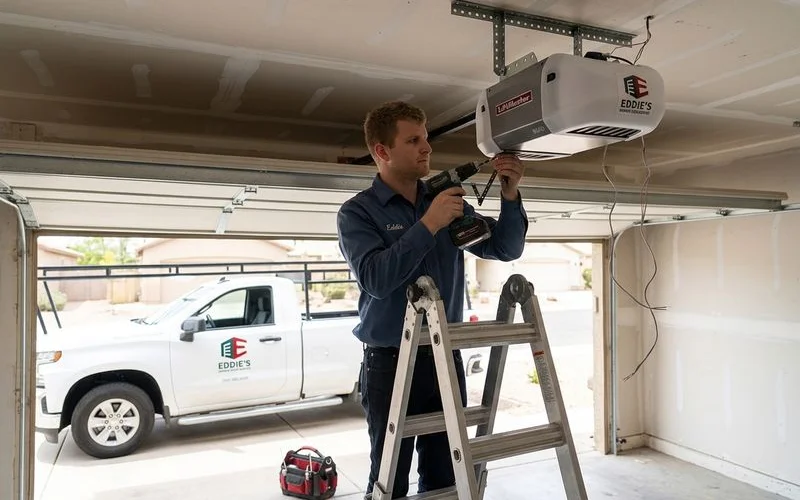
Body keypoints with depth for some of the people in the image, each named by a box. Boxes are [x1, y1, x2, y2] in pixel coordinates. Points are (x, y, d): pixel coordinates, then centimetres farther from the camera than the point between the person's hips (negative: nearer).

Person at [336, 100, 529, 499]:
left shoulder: (450, 203, 8)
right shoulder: (357, 212, -5)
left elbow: (505, 249, 6)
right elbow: (376, 278, -21)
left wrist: (510, 196, -9)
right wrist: (428, 225, -25)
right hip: (391, 363, -4)